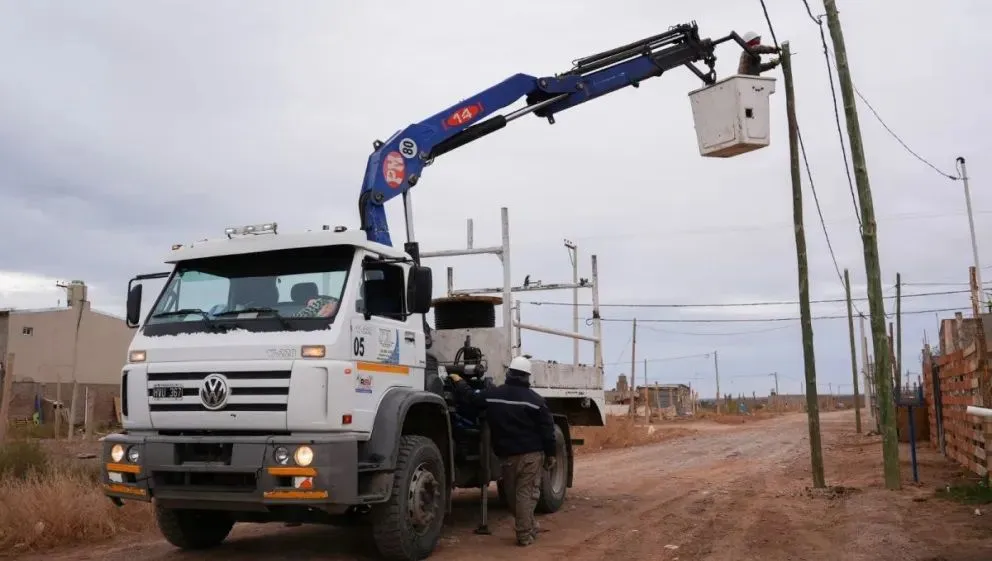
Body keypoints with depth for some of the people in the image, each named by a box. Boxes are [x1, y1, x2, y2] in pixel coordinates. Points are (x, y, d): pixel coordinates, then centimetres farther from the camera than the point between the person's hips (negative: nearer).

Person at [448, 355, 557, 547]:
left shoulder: (493, 394, 2)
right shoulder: (535, 399, -5)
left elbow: (469, 397, 13)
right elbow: (547, 429, -5)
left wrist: (458, 382, 31)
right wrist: (550, 454, 3)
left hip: (506, 454, 2)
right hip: (531, 453, -2)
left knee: (512, 494, 17)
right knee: (526, 493, 0)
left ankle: (529, 528, 27)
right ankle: (525, 534, -1)